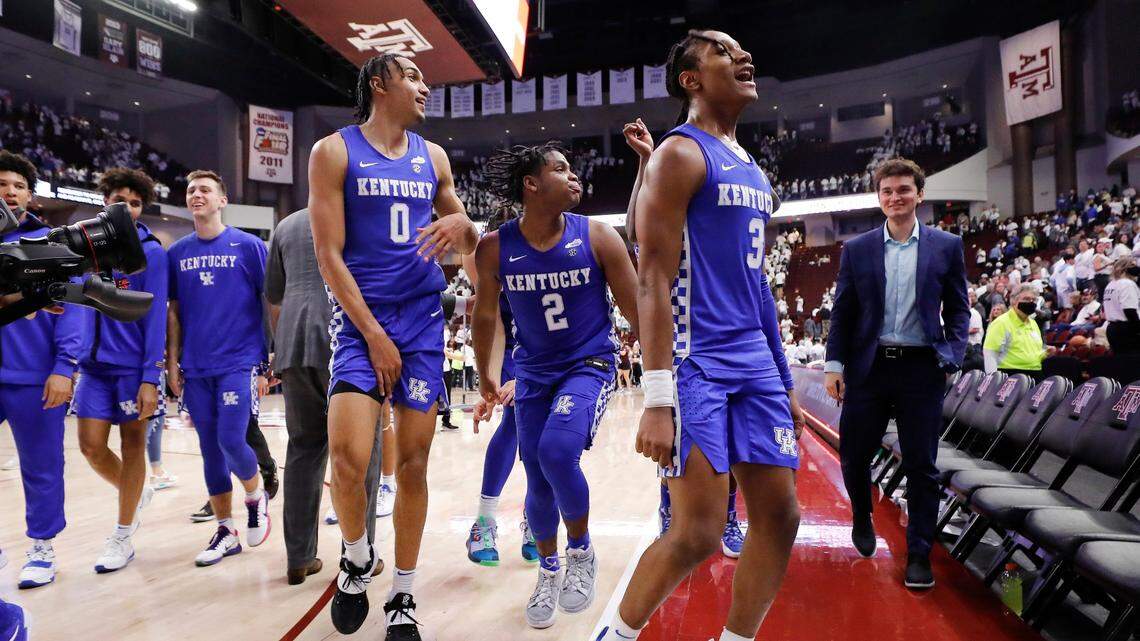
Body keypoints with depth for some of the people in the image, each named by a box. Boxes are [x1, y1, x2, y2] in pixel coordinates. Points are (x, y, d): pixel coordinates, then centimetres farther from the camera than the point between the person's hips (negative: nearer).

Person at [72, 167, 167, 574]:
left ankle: (122, 537, 18)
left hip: (134, 366, -4)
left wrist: (151, 378, -15)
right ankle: (137, 493, 32)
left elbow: (156, 317, -10)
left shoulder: (151, 252, -6)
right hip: (94, 364, 5)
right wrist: (73, 359, 8)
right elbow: (82, 306, 14)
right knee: (91, 446, 3)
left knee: (132, 445, 6)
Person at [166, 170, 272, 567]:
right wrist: (173, 363, 8)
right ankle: (226, 532, 19)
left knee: (231, 441, -12)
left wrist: (270, 363, -3)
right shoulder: (177, 253, 9)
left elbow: (271, 306, 0)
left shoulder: (248, 246, -1)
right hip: (196, 369, 4)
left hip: (240, 363, -4)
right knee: (210, 449, 7)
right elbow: (174, 312, 14)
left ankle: (256, 496, 18)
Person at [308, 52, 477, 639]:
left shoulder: (433, 157, 13)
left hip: (423, 318, 4)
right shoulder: (334, 151, 0)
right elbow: (328, 254, -6)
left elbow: (468, 246, 17)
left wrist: (462, 225, -9)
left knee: (413, 462, 3)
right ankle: (356, 559, 16)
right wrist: (374, 335, -12)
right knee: (347, 458, -17)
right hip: (360, 320, -3)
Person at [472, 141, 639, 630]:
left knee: (557, 451, -26)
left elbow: (636, 309, -4)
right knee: (538, 480, 7)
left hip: (590, 364, -2)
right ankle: (548, 571, 34)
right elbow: (485, 314, 8)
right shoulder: (495, 248, -8)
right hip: (534, 371, 3)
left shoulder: (599, 237, -11)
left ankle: (581, 552, 2)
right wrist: (484, 377, 17)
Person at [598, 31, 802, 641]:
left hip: (754, 361, 9)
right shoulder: (680, 154, -7)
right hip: (697, 361, -8)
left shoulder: (751, 169, 19)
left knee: (779, 515, 8)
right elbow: (653, 280, -15)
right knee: (698, 532, -7)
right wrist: (657, 400, -22)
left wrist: (784, 381, 20)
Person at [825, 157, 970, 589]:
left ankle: (919, 555, 16)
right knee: (854, 454, 9)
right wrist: (835, 364, -2)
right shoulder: (856, 249, 5)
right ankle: (862, 517, 38)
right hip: (868, 365, 1)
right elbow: (842, 311, 5)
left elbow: (958, 309, 7)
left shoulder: (947, 246, 4)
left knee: (921, 464, 4)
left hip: (921, 367, -1)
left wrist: (951, 358, -7)